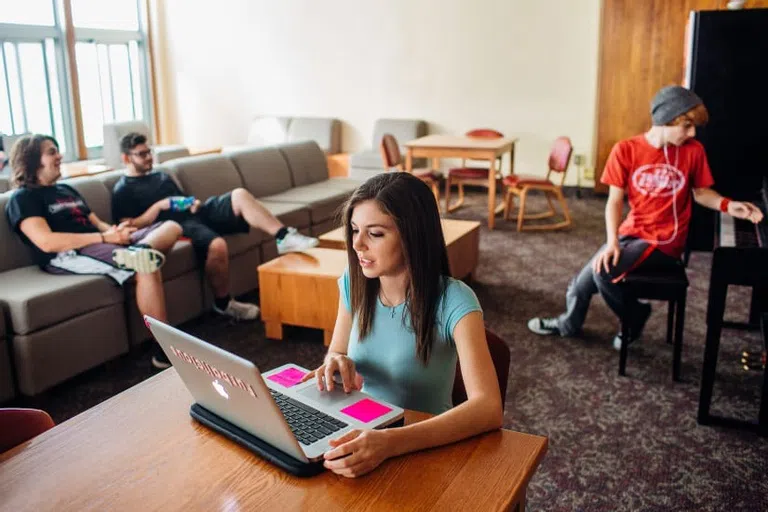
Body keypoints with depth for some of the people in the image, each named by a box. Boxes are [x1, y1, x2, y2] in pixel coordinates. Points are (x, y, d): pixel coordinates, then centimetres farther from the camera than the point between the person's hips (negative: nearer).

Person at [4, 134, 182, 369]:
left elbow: (97, 224, 23)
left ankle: (140, 250, -38)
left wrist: (117, 230, -3)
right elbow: (47, 242, -14)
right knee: (147, 267, -33)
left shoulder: (66, 190, 28)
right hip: (69, 256, -8)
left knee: (171, 226, -5)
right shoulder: (22, 199, 2)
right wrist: (105, 238, -18)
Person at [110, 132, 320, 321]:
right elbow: (129, 227, -7)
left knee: (239, 195, -18)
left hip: (195, 213, 7)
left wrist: (193, 203, 5)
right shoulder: (123, 190, 5)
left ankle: (284, 237, -22)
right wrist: (159, 206, -12)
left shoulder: (161, 176, 27)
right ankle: (223, 303, -16)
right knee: (217, 245, -36)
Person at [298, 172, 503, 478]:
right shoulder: (354, 283, -4)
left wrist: (391, 442, -43)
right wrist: (336, 362, -15)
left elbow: (488, 409, -30)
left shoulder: (453, 302, -20)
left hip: (425, 448, -4)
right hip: (360, 435, 5)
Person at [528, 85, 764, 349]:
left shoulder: (693, 151, -7)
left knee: (602, 270, -24)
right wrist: (612, 242, -19)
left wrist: (727, 205, -11)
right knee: (585, 279, -6)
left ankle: (634, 317, 4)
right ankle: (569, 323, 25)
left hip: (664, 241, -3)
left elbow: (701, 192, 8)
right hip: (632, 232, 3)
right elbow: (615, 200, -7)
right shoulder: (626, 150, -8)